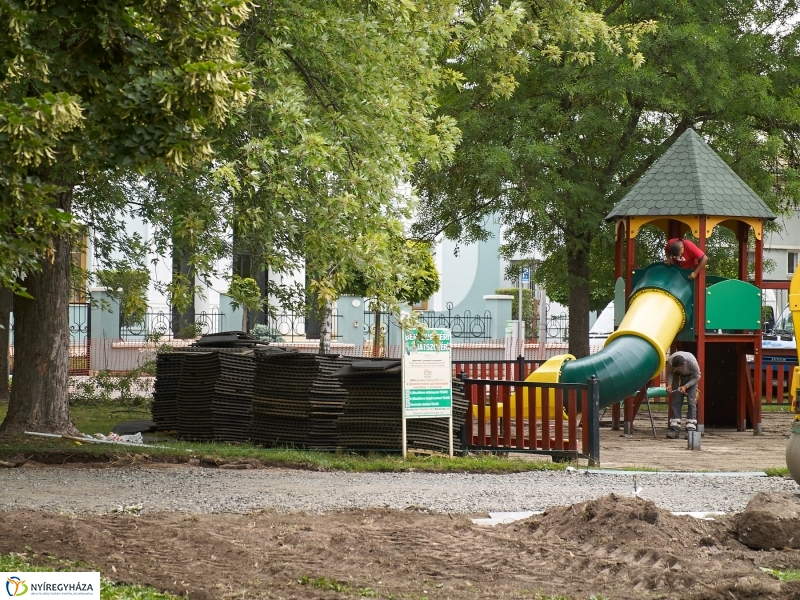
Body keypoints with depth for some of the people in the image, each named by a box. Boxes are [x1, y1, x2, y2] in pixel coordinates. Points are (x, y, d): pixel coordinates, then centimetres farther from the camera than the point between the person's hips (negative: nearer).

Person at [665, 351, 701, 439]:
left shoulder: (692, 362, -37)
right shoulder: (670, 360, -29)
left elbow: (697, 377, -20)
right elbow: (670, 373, -9)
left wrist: (685, 386, -28)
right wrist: (669, 384, -25)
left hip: (691, 377, -3)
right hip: (678, 376, 3)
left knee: (691, 401, -12)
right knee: (676, 401, -5)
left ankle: (691, 430, -13)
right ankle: (675, 430, -6)